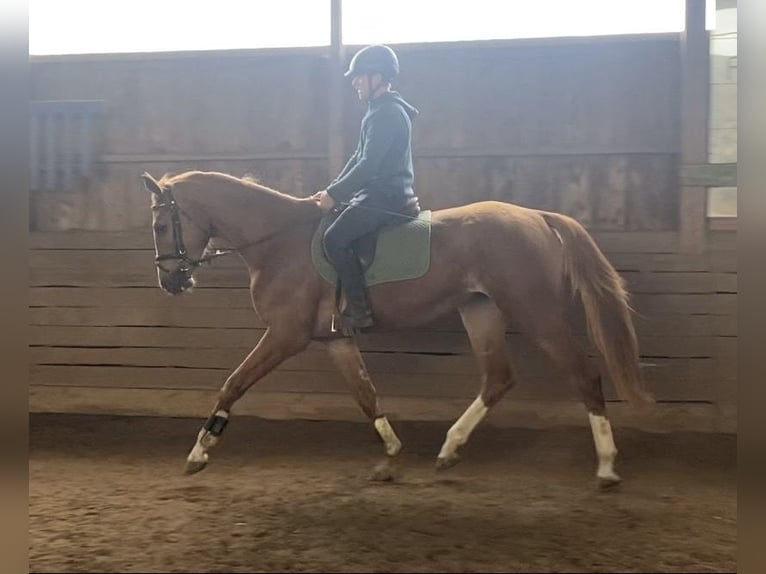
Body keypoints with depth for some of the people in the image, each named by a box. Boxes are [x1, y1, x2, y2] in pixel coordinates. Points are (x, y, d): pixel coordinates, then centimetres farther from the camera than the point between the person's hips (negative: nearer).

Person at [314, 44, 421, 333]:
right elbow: (359, 157, 19)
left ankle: (360, 311, -15)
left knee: (334, 238, -19)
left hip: (387, 198, -11)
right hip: (381, 193, 11)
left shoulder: (388, 113, -17)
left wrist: (334, 195, -16)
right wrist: (332, 190, 12)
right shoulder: (381, 111, 16)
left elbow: (368, 164, -22)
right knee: (333, 222, 17)